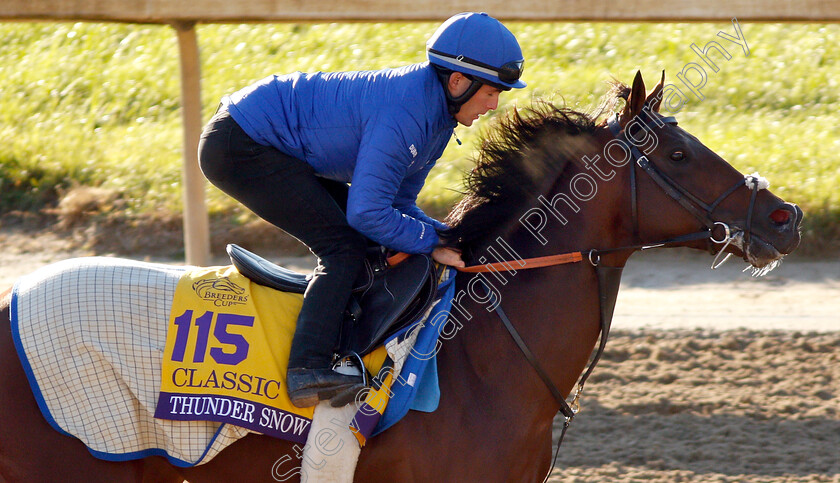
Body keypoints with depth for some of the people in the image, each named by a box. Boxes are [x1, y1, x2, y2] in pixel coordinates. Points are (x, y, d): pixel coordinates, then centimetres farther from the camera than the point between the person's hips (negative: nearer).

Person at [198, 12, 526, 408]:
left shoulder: (436, 111, 4)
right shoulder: (405, 113, -28)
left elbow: (397, 203, 10)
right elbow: (367, 212, -28)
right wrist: (432, 242, -19)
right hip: (238, 147, -11)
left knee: (373, 245, 12)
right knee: (344, 246, -16)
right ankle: (308, 371, -24)